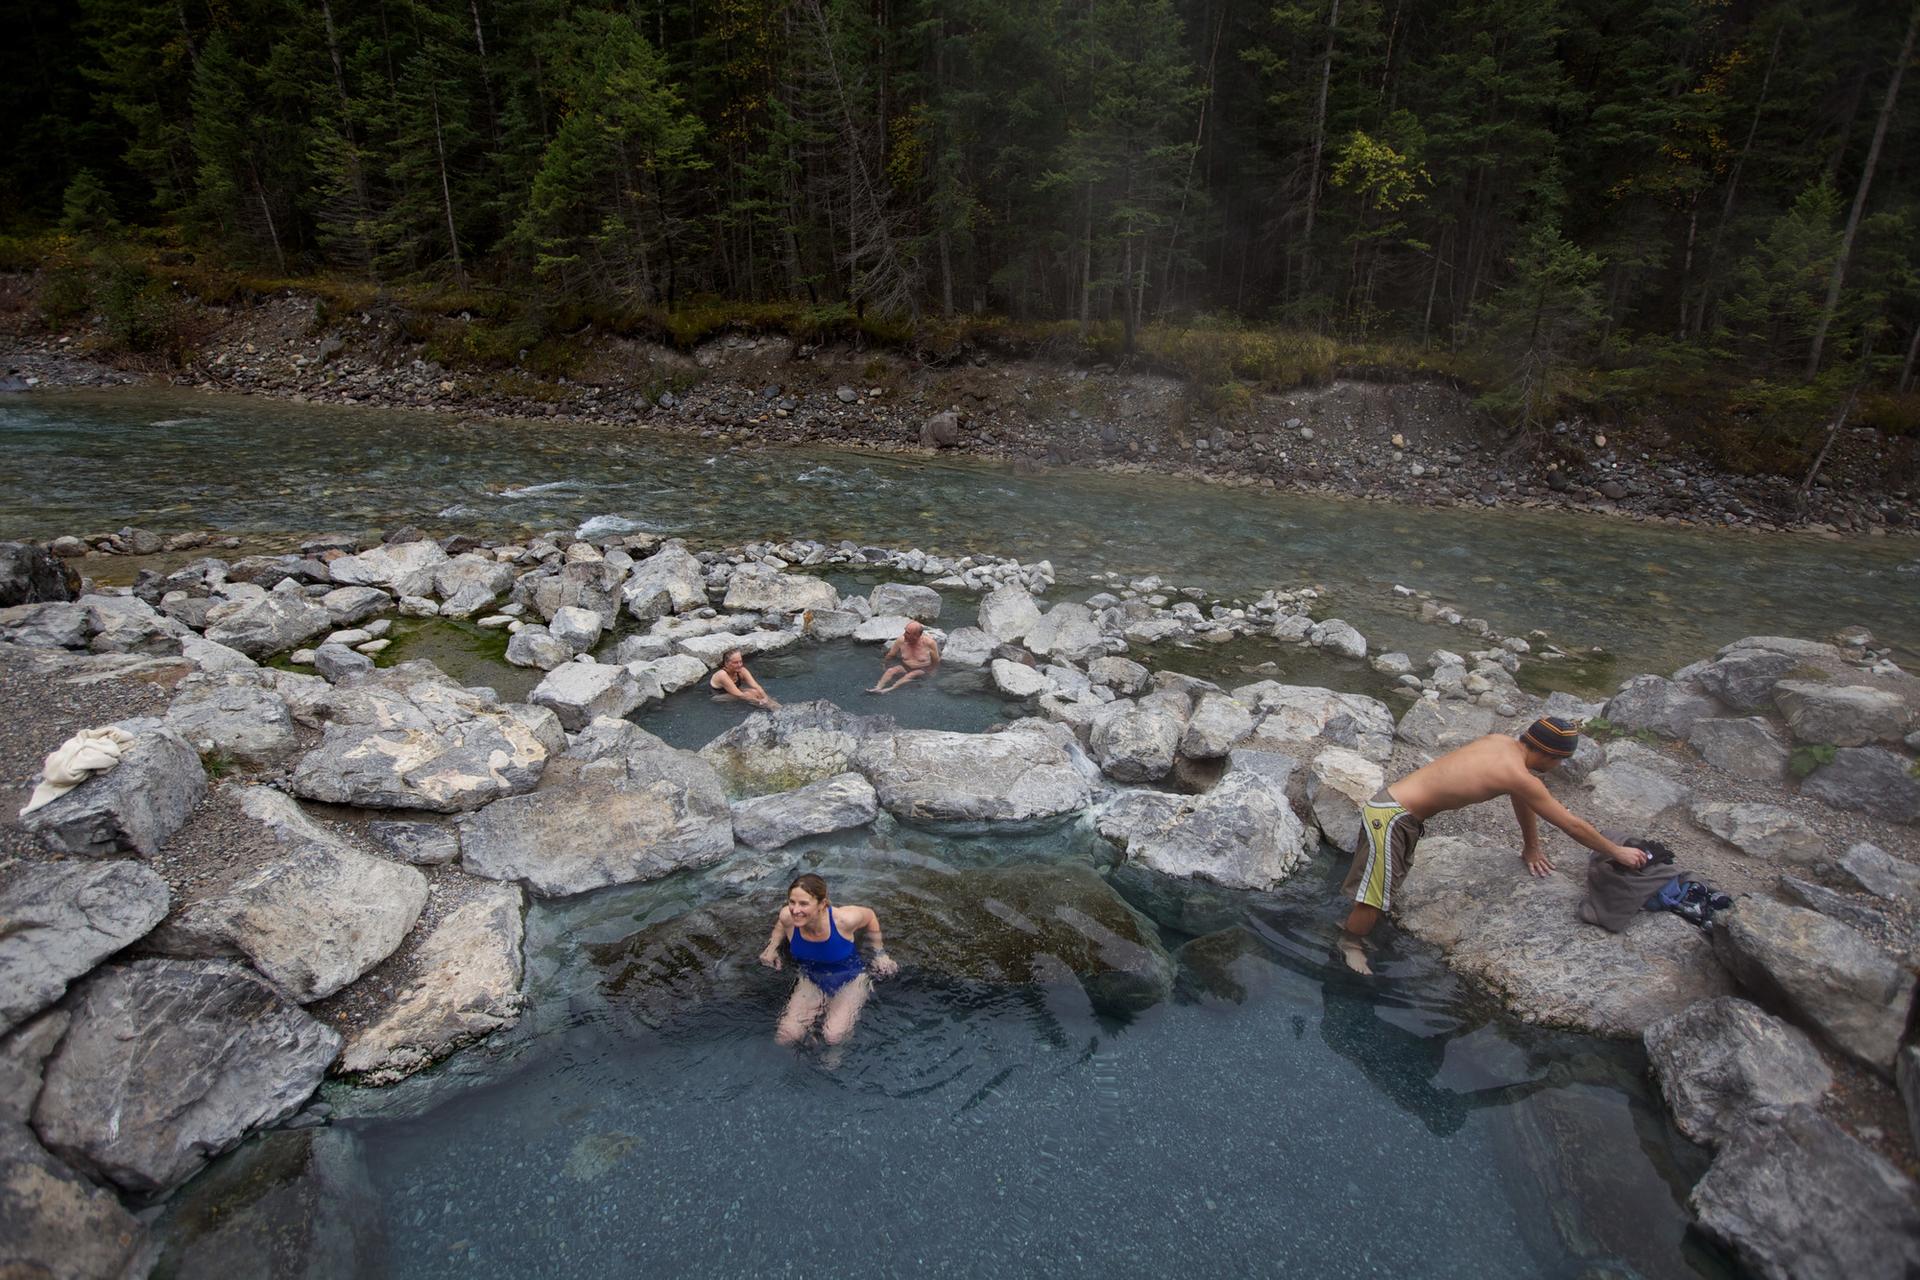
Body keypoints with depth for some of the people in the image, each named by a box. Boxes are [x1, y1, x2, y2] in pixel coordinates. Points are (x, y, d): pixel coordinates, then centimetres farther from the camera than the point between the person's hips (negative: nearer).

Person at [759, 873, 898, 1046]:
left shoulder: (844, 919, -32)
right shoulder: (788, 916, -23)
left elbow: (870, 916, -7)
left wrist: (880, 954, -4)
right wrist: (772, 947, -6)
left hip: (849, 981, -3)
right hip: (811, 981, 3)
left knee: (834, 1037, -24)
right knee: (786, 1037, -14)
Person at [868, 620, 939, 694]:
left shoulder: (929, 643, -16)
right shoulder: (901, 640, -9)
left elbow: (936, 662, -6)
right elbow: (890, 655, 6)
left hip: (923, 670, -3)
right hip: (905, 667, 3)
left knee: (911, 675, -34)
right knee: (890, 670, -24)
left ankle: (890, 689, -48)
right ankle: (878, 688, -43)